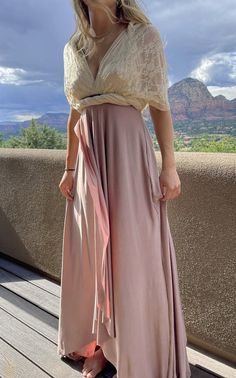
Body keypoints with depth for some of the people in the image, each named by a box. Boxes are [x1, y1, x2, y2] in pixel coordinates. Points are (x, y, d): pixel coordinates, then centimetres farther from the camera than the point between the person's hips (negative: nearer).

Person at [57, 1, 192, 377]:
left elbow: (160, 106, -2)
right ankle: (101, 343, 28)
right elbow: (75, 114, 15)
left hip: (129, 156, -4)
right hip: (89, 163, 5)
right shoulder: (74, 48, 14)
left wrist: (169, 166, -9)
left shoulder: (144, 35, 2)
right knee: (94, 255, 10)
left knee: (133, 256, -2)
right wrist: (69, 169, 12)